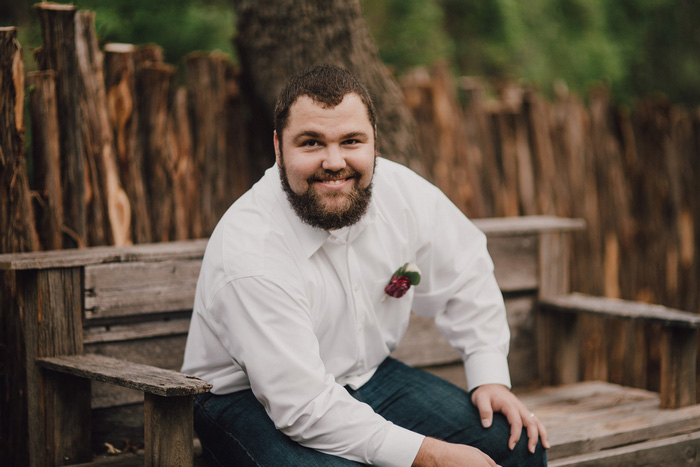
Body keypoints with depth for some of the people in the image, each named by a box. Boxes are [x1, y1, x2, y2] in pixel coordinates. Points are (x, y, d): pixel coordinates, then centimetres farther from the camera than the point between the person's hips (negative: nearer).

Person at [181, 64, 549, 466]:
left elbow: (466, 274, 10)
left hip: (368, 375, 6)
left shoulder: (404, 192, -11)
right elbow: (306, 409, -30)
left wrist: (490, 378, 2)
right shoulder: (250, 254, -29)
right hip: (253, 400, -6)